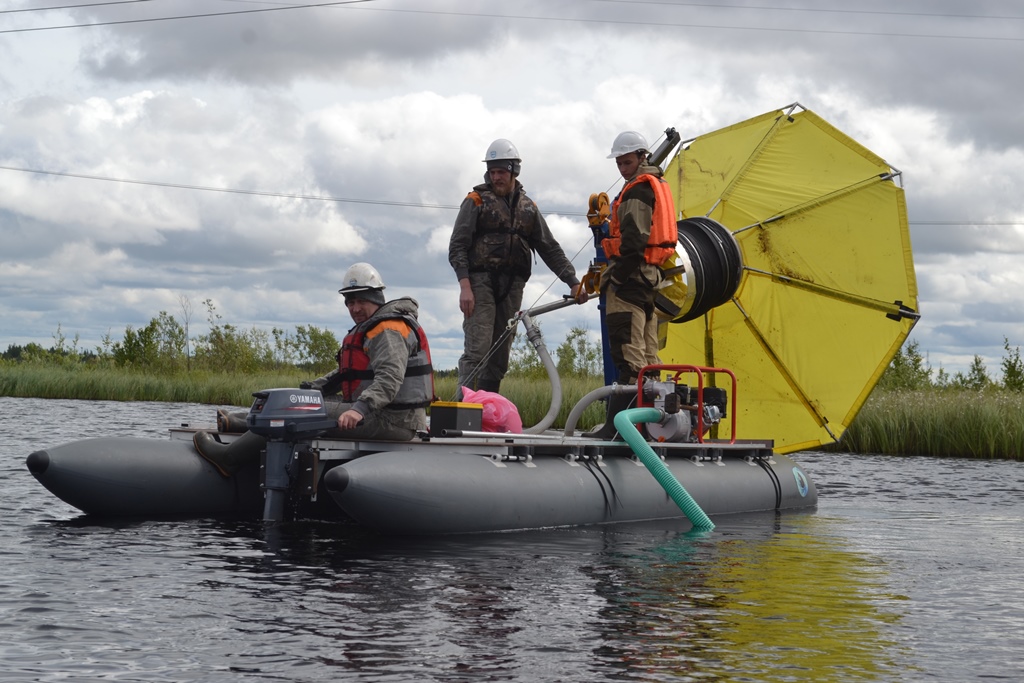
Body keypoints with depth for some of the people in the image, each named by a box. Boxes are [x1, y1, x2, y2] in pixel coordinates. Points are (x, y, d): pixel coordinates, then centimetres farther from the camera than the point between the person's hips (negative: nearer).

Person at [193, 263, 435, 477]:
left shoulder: (388, 332, -13)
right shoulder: (369, 330, 22)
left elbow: (390, 378, -28)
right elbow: (345, 373, 26)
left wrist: (360, 409, -39)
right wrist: (311, 388, 14)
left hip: (391, 421, -10)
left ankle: (230, 458, -9)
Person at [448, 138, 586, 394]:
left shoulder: (528, 207, 16)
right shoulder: (476, 201, 4)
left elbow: (550, 249, 16)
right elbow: (457, 246, -3)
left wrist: (573, 282, 5)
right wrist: (465, 286, -16)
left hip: (511, 287, 4)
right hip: (481, 283, -4)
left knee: (500, 358, 4)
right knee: (477, 351, -15)